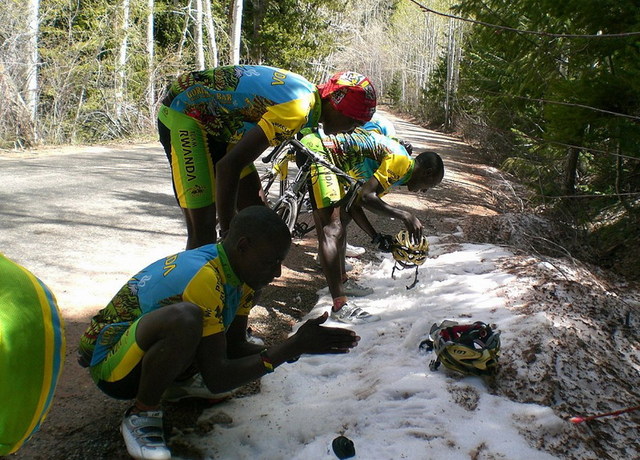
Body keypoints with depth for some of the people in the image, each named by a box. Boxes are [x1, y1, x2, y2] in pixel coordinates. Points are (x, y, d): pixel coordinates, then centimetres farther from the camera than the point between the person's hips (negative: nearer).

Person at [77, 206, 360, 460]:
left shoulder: (237, 270, -4)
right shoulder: (204, 279, -31)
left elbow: (235, 346, 1)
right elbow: (216, 378, -30)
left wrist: (295, 348, -15)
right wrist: (292, 347, -31)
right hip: (111, 365, -8)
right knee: (185, 318, -36)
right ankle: (141, 415, -14)